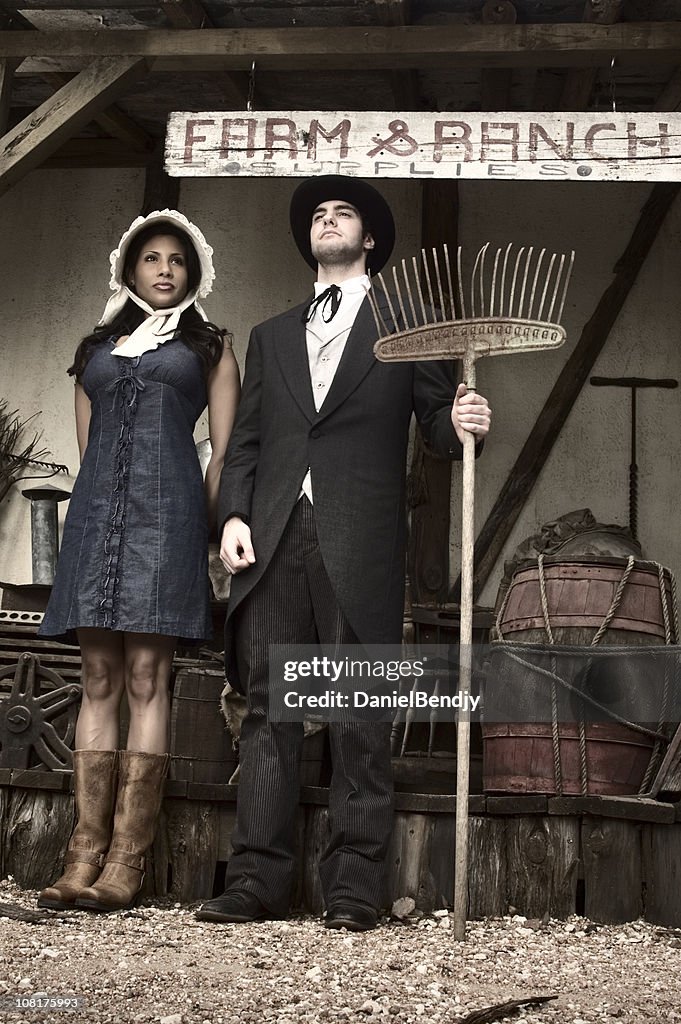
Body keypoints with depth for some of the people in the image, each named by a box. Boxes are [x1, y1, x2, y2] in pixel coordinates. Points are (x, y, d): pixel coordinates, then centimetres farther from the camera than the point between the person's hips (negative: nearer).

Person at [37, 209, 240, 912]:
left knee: (146, 679, -9)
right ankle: (85, 855, -2)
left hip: (168, 512, -3)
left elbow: (225, 452, 8)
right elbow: (88, 448, 20)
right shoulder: (96, 348, 22)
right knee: (99, 681, -1)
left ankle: (126, 861, -9)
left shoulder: (210, 347, 14)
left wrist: (203, 526, 1)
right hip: (97, 512, 3)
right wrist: (111, 504, 9)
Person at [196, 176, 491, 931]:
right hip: (274, 538, 3)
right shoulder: (271, 336, 24)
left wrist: (461, 423, -13)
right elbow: (245, 440, 17)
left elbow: (436, 421, 10)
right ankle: (257, 881, 4)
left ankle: (353, 889, 2)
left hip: (359, 546, -3)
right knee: (268, 712, 0)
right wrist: (233, 514, 2)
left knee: (359, 722, -3)